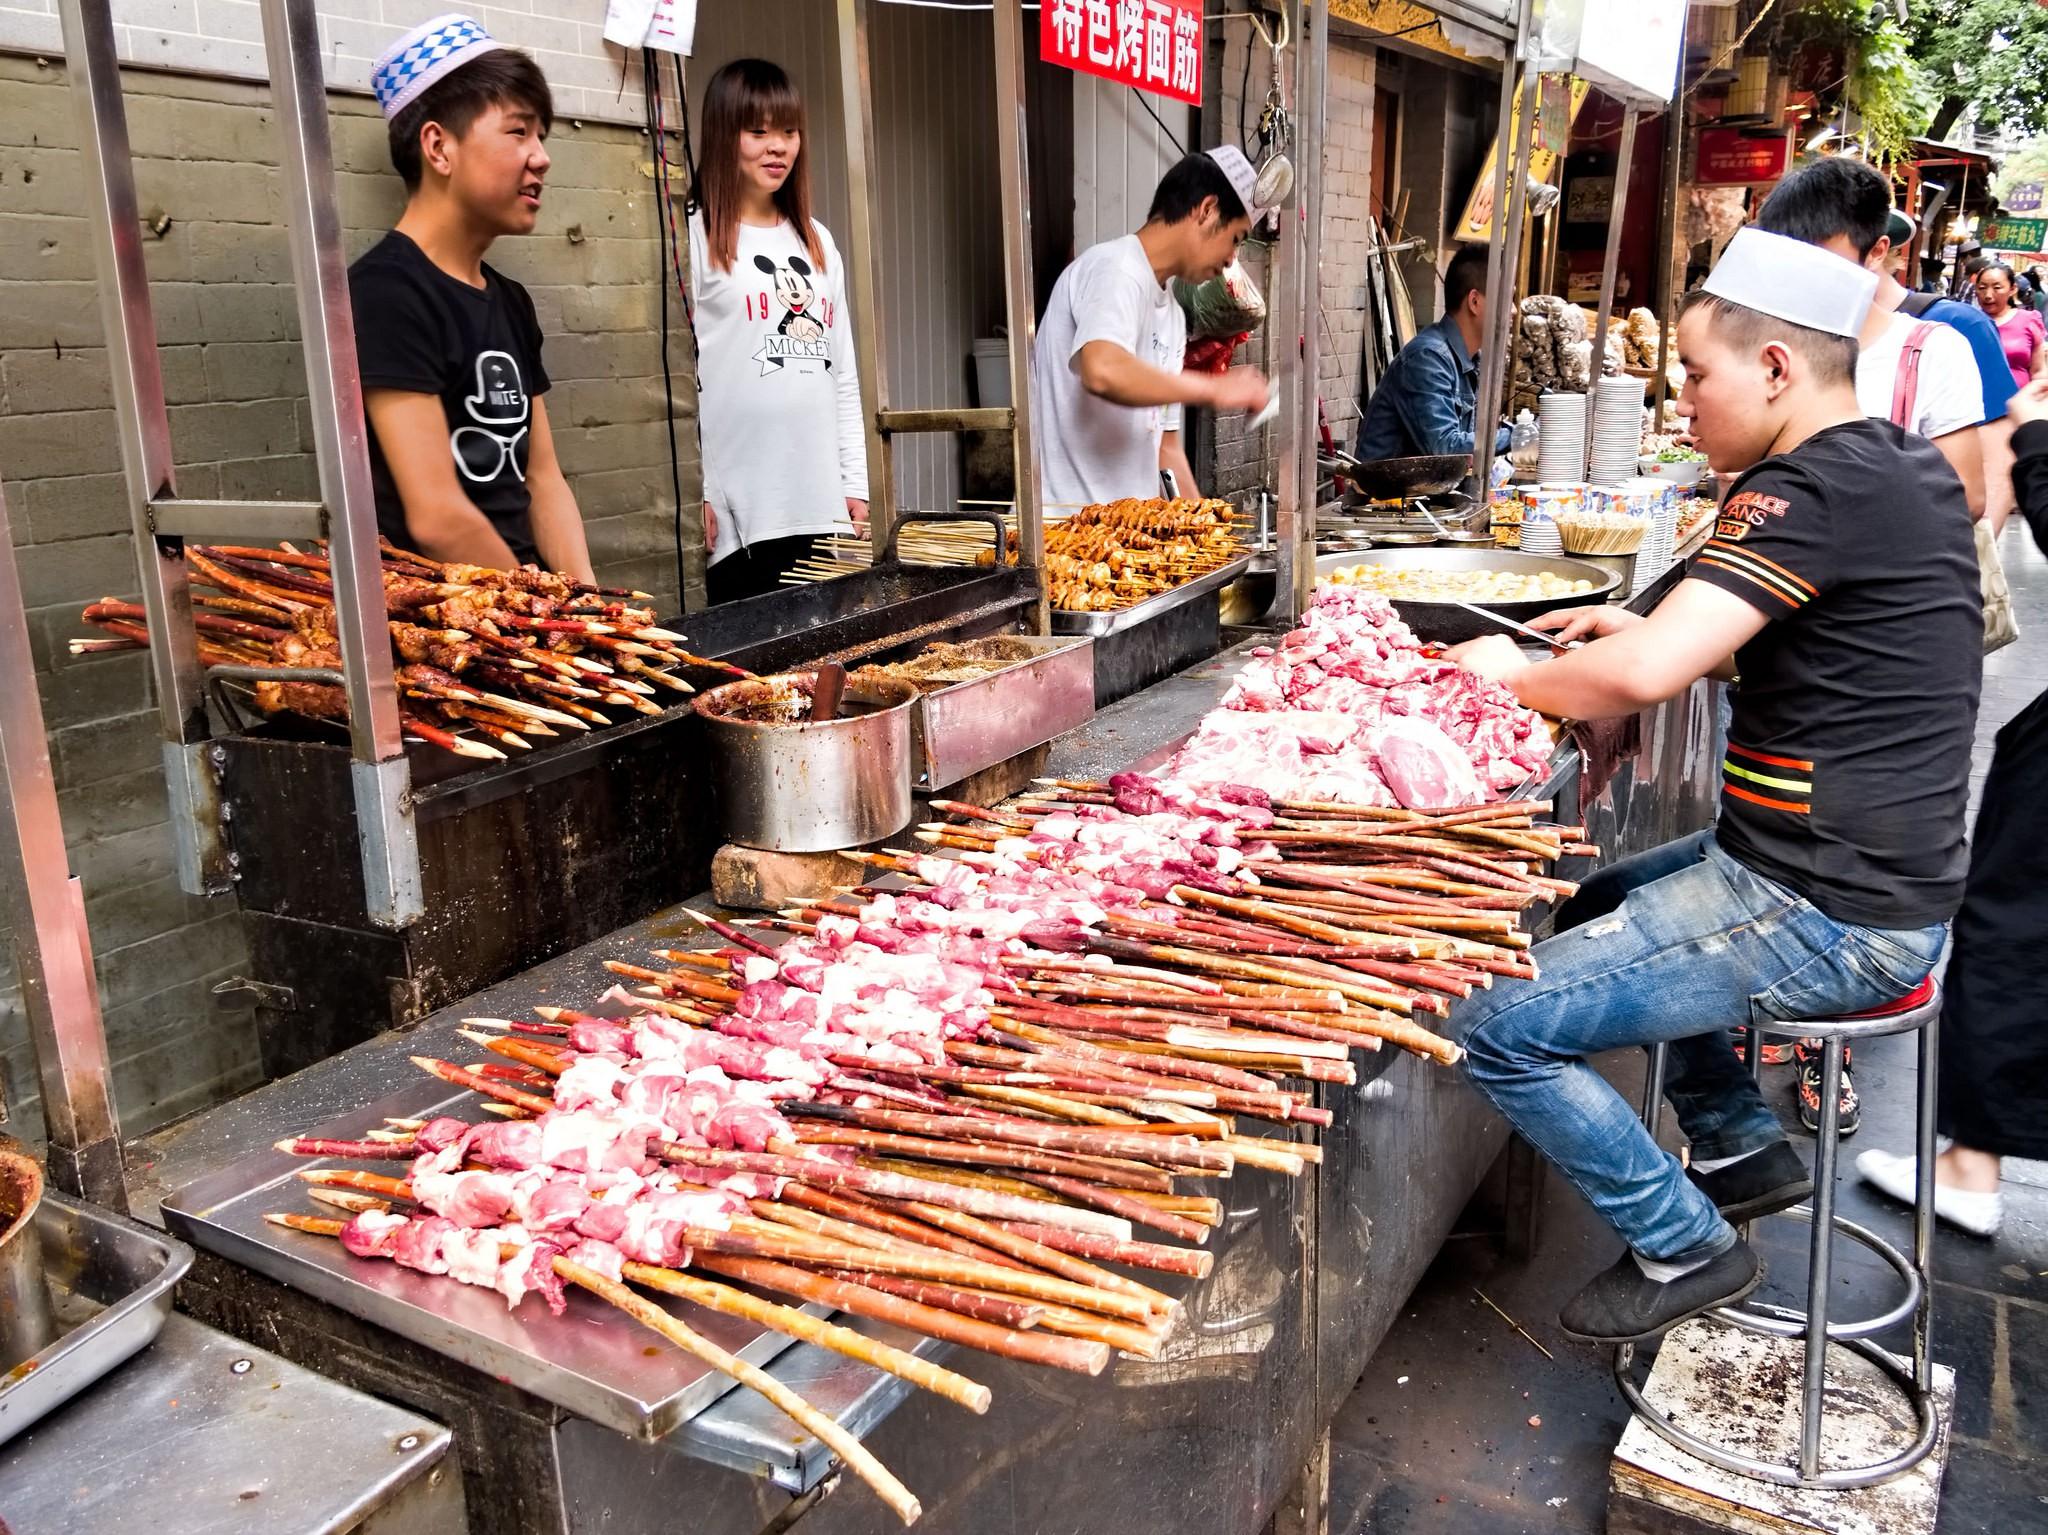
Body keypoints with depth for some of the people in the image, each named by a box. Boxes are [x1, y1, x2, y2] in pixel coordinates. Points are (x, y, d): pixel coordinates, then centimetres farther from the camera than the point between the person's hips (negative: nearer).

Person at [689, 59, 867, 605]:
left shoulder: (817, 242, 18)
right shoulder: (696, 241, -2)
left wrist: (855, 482, 13)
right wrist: (694, 493, -13)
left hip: (822, 503, 6)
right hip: (739, 506, -5)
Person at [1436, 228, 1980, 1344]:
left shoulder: (1816, 487, -21)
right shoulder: (1906, 468, 9)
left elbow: (1644, 674, -30)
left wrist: (1513, 674, -10)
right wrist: (1654, 626, 11)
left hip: (1821, 915, -10)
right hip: (1888, 879, 11)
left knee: (1498, 1028, -12)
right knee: (1591, 908, 28)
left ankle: (1684, 1246, 8)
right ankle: (1744, 1147, 32)